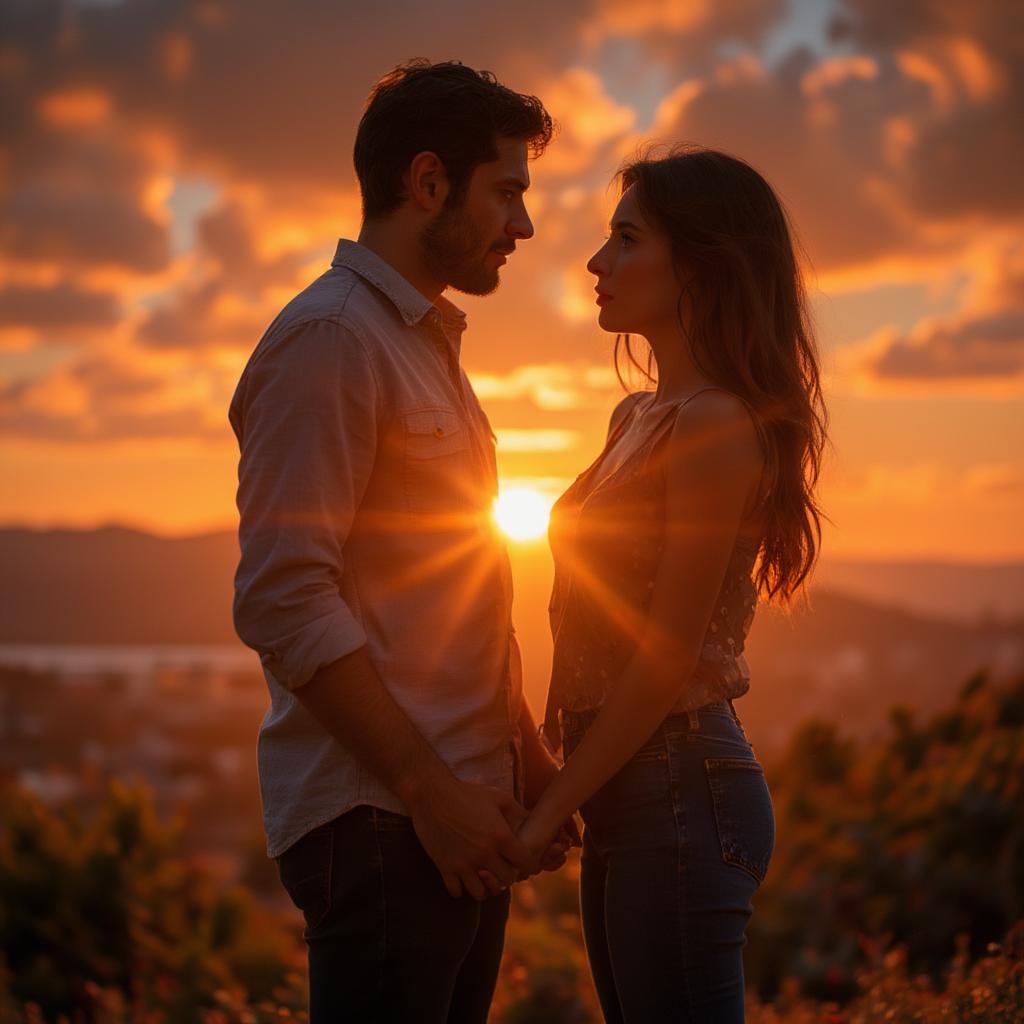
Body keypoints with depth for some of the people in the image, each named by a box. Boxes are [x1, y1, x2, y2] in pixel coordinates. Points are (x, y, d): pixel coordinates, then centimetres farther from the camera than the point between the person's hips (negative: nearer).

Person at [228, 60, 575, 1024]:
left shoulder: (426, 345, 21)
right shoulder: (330, 339, -10)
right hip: (378, 823, -9)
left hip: (460, 812, 9)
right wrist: (429, 789, -18)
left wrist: (524, 755, 17)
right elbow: (282, 601, -18)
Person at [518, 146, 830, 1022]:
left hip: (680, 790, -9)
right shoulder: (638, 418, 13)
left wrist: (547, 814, -13)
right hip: (629, 795, 9)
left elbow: (668, 656, -18)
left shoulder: (715, 425, -16)